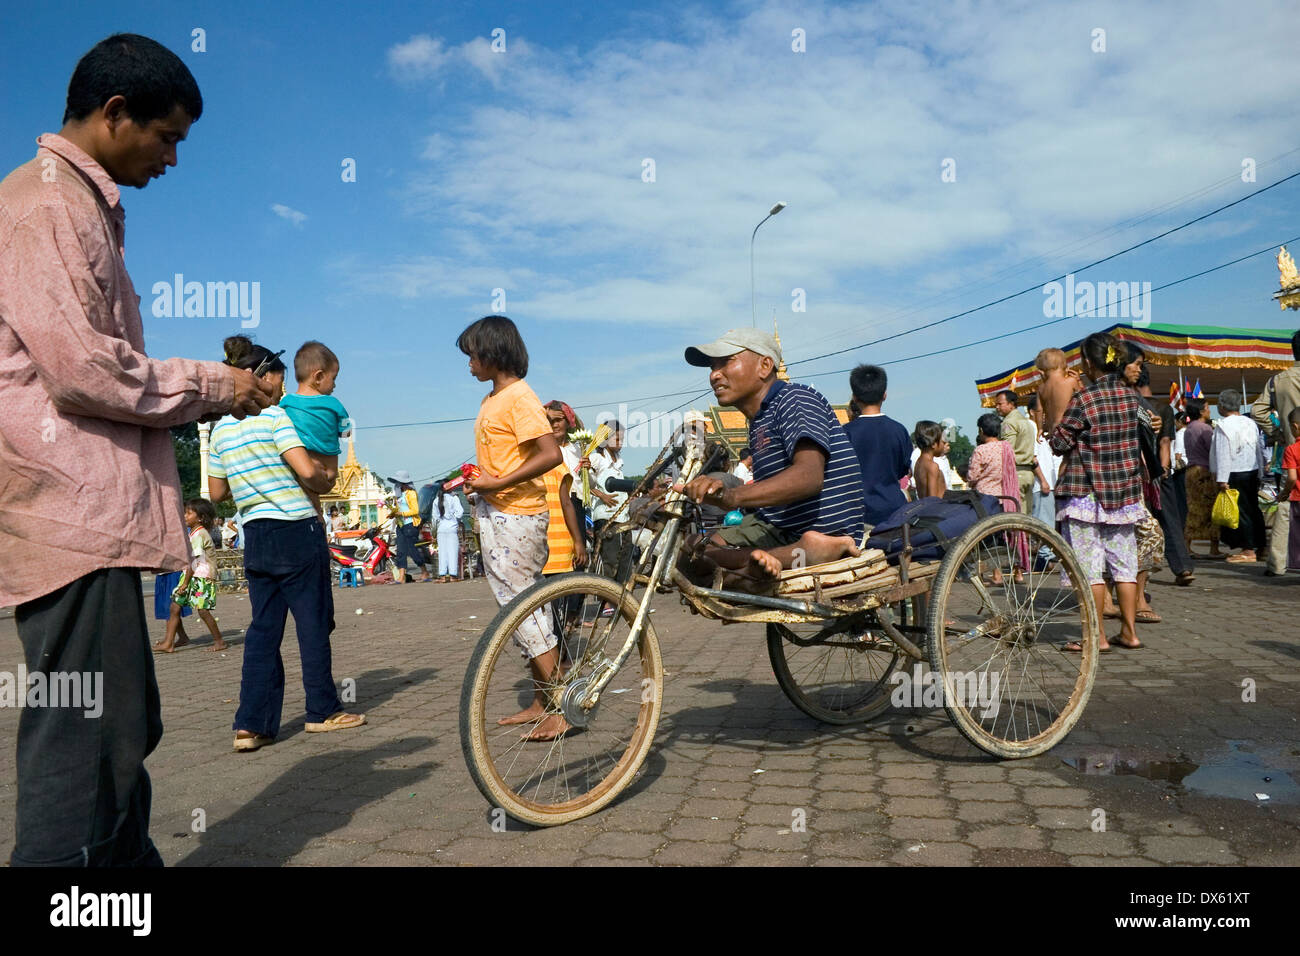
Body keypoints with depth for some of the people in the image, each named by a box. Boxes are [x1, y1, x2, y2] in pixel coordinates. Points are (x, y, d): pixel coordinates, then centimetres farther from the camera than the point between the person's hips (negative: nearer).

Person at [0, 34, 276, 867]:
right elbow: (82, 367, -20)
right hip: (74, 516, -11)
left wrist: (210, 392, 10)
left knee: (123, 737, 19)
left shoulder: (84, 205, 23)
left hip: (98, 514, 11)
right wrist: (216, 386, -7)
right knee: (87, 752, -6)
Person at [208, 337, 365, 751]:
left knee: (263, 629, 9)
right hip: (296, 530, -6)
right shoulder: (273, 416, -10)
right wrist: (327, 482, 0)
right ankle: (323, 711, 15)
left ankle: (251, 724, 5)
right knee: (313, 622, 5)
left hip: (254, 536, 6)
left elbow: (217, 492, 15)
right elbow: (307, 471, -21)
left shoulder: (220, 428, 10)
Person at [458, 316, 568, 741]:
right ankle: (540, 702, 22)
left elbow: (551, 454, -23)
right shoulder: (492, 399, 16)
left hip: (516, 516, -10)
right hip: (493, 515, 10)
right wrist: (476, 480, 7)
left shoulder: (519, 398, -13)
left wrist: (497, 483, -22)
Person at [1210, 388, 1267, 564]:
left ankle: (1248, 551, -3)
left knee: (1240, 511, -4)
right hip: (1252, 472, 8)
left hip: (1235, 475, -8)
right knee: (1253, 509, 14)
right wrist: (1260, 474, 21)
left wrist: (1221, 479, -16)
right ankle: (1261, 547, 19)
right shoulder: (1251, 423, 11)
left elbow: (1223, 454, -16)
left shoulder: (1224, 426, -12)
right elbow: (1259, 449, 15)